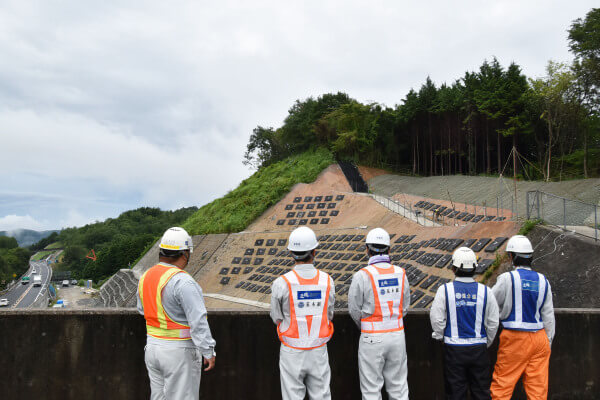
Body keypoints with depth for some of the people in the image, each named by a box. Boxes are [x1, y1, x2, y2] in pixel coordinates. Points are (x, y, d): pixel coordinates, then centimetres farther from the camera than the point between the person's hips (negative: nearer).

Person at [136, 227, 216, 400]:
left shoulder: (145, 277, 5)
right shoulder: (182, 281, -21)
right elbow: (198, 321, -23)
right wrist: (208, 351, -19)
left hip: (152, 346, 8)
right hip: (179, 351, -8)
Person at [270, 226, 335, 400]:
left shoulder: (281, 283, -15)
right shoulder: (327, 281, -8)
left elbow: (276, 318, -3)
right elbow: (329, 315, 2)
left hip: (292, 352, -2)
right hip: (318, 351, 2)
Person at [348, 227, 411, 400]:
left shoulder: (362, 276, -14)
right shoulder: (400, 273, 0)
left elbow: (354, 310, -6)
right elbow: (405, 306, 7)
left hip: (372, 339, -4)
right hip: (397, 334, 4)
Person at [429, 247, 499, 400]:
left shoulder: (445, 290, -8)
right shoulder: (485, 291, -3)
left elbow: (437, 319, -6)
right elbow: (493, 324, 2)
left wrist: (440, 336, 13)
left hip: (454, 348, -1)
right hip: (479, 349, 2)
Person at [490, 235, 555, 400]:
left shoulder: (507, 278, -10)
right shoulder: (543, 281, 4)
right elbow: (549, 315, 8)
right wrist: (548, 342, 15)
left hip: (515, 338, -5)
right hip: (539, 337, 5)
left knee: (502, 385, 4)